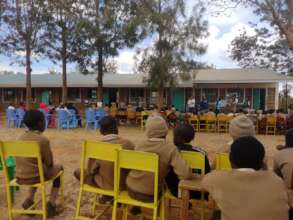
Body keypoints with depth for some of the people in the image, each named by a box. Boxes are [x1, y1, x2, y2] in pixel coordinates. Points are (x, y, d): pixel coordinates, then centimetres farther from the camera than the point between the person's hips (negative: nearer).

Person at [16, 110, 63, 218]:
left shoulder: (20, 138, 2)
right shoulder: (43, 140, -18)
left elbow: (24, 161, 14)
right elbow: (49, 163, -9)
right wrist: (49, 166, 14)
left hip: (20, 177, 6)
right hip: (35, 176, -6)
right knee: (58, 168, 21)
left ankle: (29, 199, 22)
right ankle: (52, 203, 14)